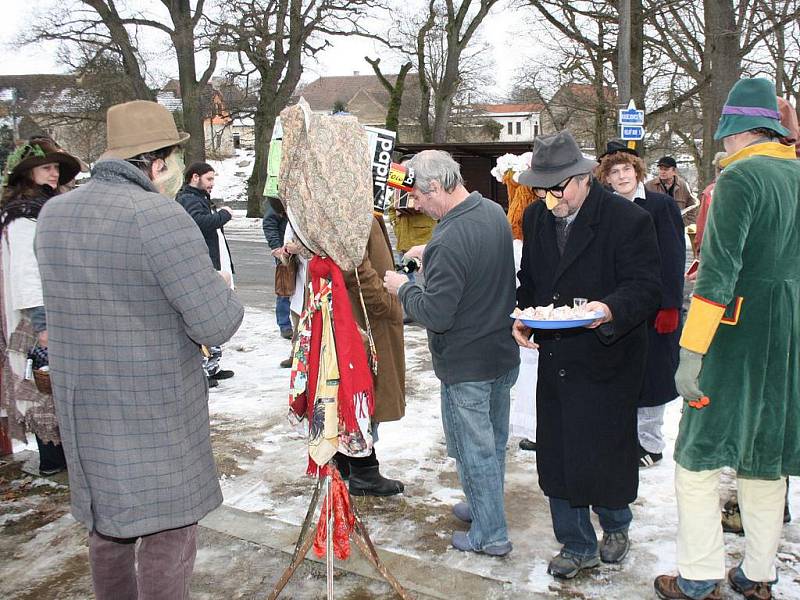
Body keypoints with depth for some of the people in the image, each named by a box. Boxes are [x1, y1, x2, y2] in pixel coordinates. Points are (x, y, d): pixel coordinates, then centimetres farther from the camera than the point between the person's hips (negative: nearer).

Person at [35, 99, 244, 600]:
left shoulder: (53, 214, 5)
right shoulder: (160, 216, -20)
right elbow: (216, 325, -21)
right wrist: (222, 289, 0)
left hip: (84, 409, 8)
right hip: (156, 416, -7)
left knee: (108, 524, 23)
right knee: (169, 531, 6)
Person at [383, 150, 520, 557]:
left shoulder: (450, 241, -29)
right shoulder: (494, 212, 1)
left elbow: (435, 313, -27)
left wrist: (403, 287, -10)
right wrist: (429, 254, 9)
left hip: (467, 364, -9)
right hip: (504, 353, 9)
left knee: (474, 447, 7)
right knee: (494, 440, 22)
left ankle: (490, 534, 20)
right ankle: (483, 507, 42)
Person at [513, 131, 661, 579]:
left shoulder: (628, 219, -13)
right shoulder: (536, 217, 6)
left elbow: (647, 288, -14)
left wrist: (611, 310, -33)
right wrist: (523, 317, -1)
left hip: (607, 361, -5)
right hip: (554, 361, 6)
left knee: (606, 453, 6)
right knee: (556, 455, 11)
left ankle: (615, 525, 40)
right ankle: (578, 546, 31)